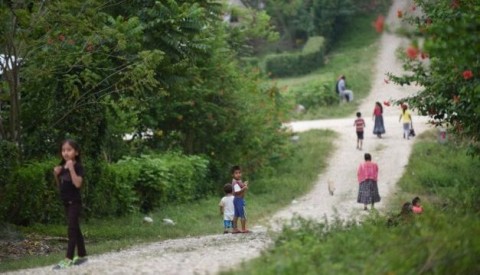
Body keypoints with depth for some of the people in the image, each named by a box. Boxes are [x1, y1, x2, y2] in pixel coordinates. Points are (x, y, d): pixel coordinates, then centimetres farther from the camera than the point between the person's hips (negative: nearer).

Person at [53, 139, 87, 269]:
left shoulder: (78, 166, -11)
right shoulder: (62, 167, 10)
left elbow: (77, 184, -24)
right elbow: (60, 185, 17)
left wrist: (71, 168, -27)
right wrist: (56, 174, 0)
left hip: (75, 202, -8)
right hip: (66, 202, 8)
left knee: (72, 229, -11)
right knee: (75, 229, 13)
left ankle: (68, 259, -16)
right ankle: (82, 255, 20)